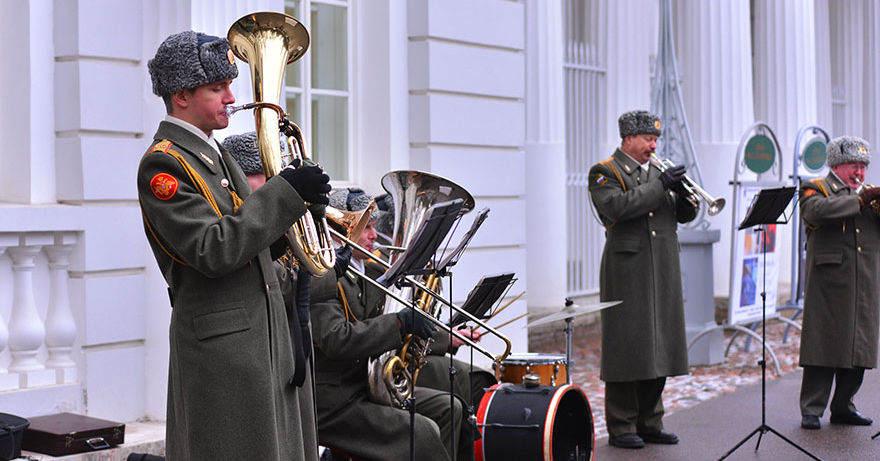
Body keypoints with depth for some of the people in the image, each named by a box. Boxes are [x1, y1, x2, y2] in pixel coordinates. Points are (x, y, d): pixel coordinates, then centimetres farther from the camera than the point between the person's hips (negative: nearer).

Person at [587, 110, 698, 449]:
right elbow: (618, 207, -21)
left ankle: (649, 423, 17)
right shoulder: (605, 173, -2)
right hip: (628, 274, -7)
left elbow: (684, 215, 16)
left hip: (663, 275, 7)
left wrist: (683, 192, -5)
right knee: (627, 347, -6)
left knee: (657, 346, 8)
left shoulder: (658, 171, 19)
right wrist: (659, 185, -18)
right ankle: (621, 427, 1)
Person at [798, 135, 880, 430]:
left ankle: (843, 407, 17)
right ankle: (811, 410, 0)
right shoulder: (816, 189, 4)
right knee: (824, 347, -5)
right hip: (828, 286, -5)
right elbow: (817, 210, -19)